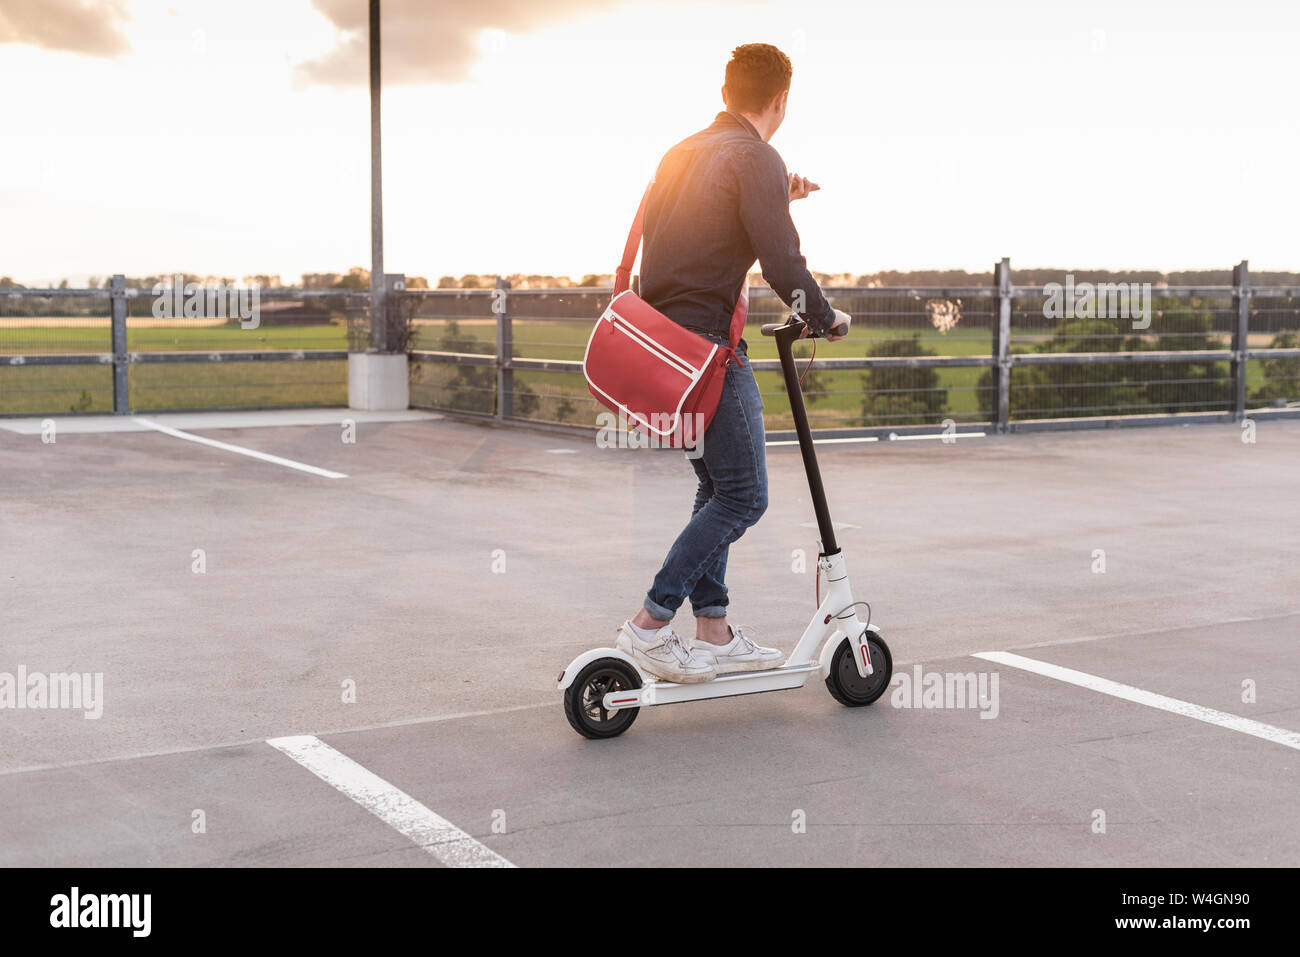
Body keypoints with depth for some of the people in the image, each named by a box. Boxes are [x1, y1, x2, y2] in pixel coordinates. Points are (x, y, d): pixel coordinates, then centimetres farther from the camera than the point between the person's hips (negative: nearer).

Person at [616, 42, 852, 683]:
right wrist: (827, 319, -1)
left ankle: (713, 634, 18)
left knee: (717, 488, 16)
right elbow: (783, 265, -17)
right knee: (743, 496, -2)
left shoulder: (683, 152, 17)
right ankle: (650, 623, -5)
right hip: (708, 344, -9)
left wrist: (775, 199, 31)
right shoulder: (756, 158, -10)